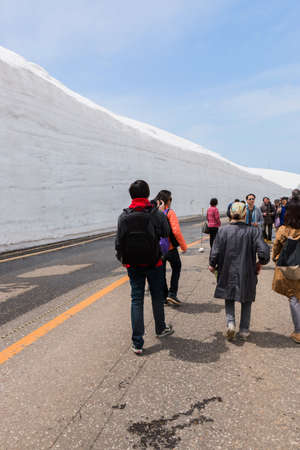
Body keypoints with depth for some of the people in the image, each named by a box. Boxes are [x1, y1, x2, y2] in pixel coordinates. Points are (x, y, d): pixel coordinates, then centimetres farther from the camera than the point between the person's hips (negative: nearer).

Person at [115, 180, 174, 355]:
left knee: (136, 299, 7)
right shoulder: (156, 213, -13)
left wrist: (122, 258, 15)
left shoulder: (124, 216, -7)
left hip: (133, 265, 1)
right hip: (154, 263, -1)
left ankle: (137, 342, 7)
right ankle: (161, 329, 38)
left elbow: (119, 241, -2)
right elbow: (166, 232, 0)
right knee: (157, 296, 19)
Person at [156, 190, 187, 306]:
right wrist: (184, 246, -8)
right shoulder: (170, 212, -12)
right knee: (176, 268, 16)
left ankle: (164, 297, 20)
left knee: (161, 271, 15)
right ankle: (172, 294, 8)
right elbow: (176, 231, -18)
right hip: (170, 248, -4)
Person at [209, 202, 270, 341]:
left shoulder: (223, 230, -9)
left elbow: (215, 252, -8)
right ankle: (244, 330, 24)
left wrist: (212, 265, 10)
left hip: (228, 273, 1)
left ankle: (230, 322, 0)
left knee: (229, 299, 20)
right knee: (246, 302, 18)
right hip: (247, 274, 0)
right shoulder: (253, 231, -11)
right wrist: (260, 263, 4)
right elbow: (263, 251, -16)